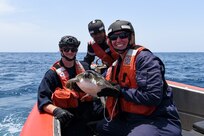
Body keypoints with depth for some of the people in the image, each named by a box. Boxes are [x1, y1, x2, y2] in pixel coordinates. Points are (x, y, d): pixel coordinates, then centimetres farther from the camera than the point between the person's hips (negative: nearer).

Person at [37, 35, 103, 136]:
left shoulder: (84, 67, 15)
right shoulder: (53, 74, 1)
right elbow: (42, 99, -7)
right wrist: (56, 110, -25)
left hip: (90, 108, 5)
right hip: (70, 116, -5)